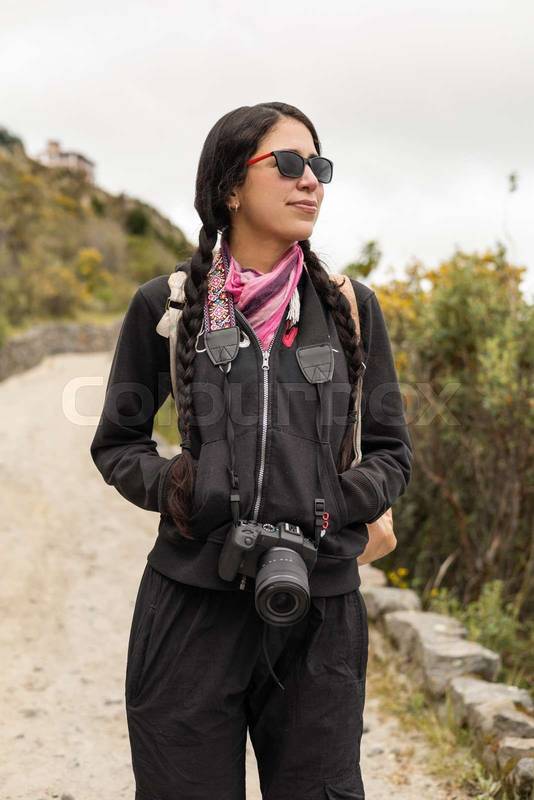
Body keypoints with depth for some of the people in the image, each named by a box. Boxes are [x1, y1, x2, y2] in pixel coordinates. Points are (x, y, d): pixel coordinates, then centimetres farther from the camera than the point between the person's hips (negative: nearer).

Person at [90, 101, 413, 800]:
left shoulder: (351, 307, 5)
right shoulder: (165, 306, 1)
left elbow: (392, 454, 9)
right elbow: (116, 443, 9)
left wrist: (330, 509, -10)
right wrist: (169, 486, -11)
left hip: (320, 608, 1)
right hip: (193, 603, -1)